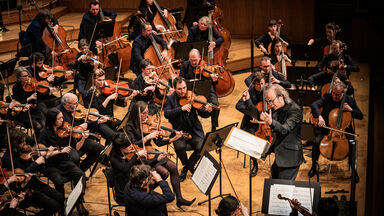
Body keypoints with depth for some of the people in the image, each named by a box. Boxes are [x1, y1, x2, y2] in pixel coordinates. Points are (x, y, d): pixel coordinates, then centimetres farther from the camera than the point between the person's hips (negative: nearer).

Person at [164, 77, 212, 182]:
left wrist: (208, 111, -22)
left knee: (201, 147, -24)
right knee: (179, 147, -30)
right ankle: (189, 166, 4)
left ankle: (186, 168, 4)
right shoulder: (170, 99, 1)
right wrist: (181, 108, -24)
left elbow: (202, 114, 1)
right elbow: (166, 114, -15)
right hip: (179, 132, -1)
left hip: (194, 131, 1)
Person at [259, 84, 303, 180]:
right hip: (278, 155, 9)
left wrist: (271, 122, -50)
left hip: (289, 157, -9)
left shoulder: (294, 110, -20)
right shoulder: (276, 108, 4)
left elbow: (284, 129, -32)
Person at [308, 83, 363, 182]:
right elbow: (314, 105, -20)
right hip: (326, 128, 0)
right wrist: (319, 116, -38)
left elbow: (360, 116, 4)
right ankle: (314, 167, 0)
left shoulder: (350, 100, -1)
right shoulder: (327, 97, -4)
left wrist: (351, 110, -15)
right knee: (317, 142, -26)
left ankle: (354, 170, -2)